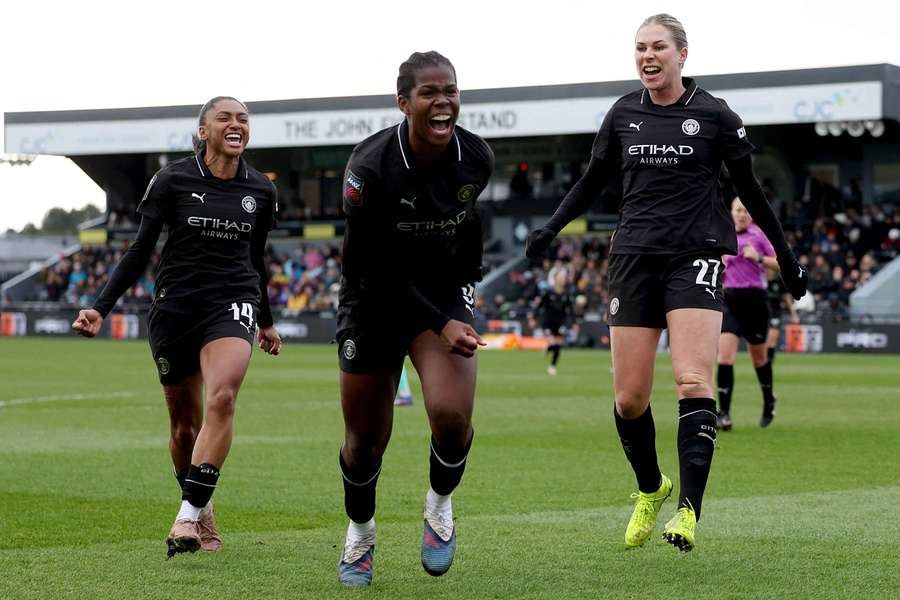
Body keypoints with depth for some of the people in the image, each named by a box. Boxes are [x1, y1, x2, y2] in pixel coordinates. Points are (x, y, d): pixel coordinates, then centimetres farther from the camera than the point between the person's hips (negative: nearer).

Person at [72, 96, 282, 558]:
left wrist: (266, 321, 30)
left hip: (232, 304, 1)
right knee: (184, 421, 6)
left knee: (222, 398, -24)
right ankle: (202, 513, 27)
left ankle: (188, 518, -26)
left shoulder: (261, 191, 7)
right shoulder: (172, 180, -3)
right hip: (174, 307, 0)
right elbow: (140, 251, -1)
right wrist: (101, 308, -10)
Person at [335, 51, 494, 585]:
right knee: (366, 439, 5)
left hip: (445, 293, 2)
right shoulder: (370, 167, -24)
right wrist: (440, 324, -23)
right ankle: (361, 531, 35)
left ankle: (440, 503, 11)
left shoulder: (477, 159, -11)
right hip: (377, 297, -2)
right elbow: (379, 266, -18)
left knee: (452, 414, -21)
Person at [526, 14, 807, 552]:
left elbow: (751, 190, 10)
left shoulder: (714, 115, 1)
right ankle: (651, 489, 26)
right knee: (629, 398, 1)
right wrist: (549, 230, 10)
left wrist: (786, 255, 12)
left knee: (693, 382, -18)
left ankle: (690, 509, -19)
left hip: (696, 255, -3)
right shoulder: (623, 114, 9)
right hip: (634, 257, 3)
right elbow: (593, 182, 21)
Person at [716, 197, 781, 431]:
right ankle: (724, 412, -14)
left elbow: (779, 264, -1)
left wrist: (759, 257, -16)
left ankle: (769, 402, 36)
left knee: (759, 358, 11)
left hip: (755, 299, -2)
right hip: (730, 299, 2)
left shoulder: (758, 234, -1)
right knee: (725, 355, -15)